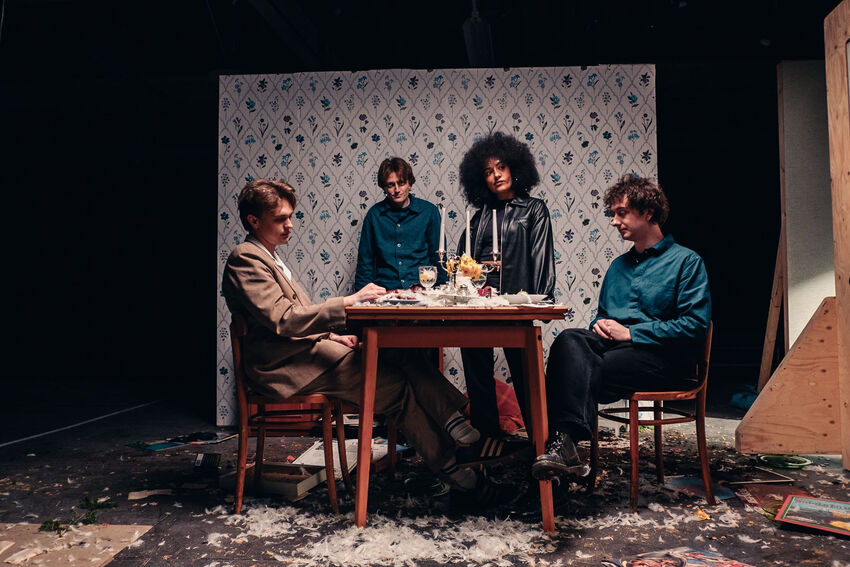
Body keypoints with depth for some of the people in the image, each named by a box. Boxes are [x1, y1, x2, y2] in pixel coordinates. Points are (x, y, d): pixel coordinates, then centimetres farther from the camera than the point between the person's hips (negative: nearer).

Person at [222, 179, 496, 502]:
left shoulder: (268, 258, 22)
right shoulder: (245, 259, -10)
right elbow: (282, 319, -22)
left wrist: (332, 336, 8)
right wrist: (348, 303, -24)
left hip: (306, 349, 10)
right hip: (286, 366, -9)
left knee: (402, 356, -9)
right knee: (395, 385, -18)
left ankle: (454, 424, -16)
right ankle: (451, 467, -8)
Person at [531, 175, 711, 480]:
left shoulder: (686, 260, 4)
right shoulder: (618, 265, 25)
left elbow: (695, 324, -8)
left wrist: (629, 333, -11)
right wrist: (599, 324, 2)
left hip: (662, 357, -5)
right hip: (612, 344, 5)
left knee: (578, 372, -31)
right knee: (570, 339, -30)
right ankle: (563, 441, -42)